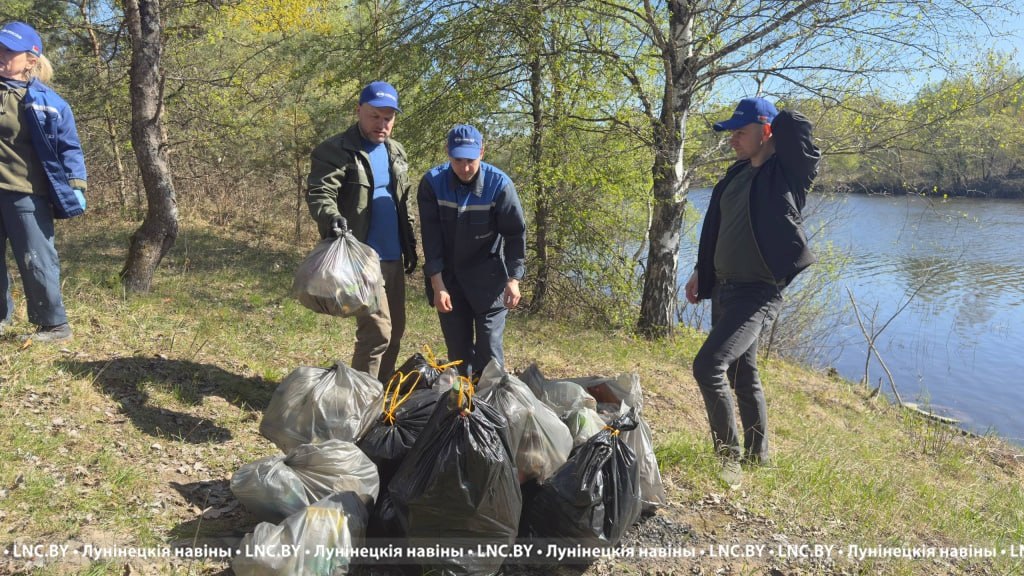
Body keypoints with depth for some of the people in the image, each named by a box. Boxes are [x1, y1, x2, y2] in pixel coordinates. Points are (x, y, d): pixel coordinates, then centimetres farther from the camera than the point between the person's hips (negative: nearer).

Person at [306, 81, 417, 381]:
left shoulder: (396, 152, 16)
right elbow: (318, 193, -18)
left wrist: (411, 244, 20)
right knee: (377, 330, -10)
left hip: (394, 257, 8)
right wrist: (332, 218, -39)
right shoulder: (335, 150, -8)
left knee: (395, 329, 13)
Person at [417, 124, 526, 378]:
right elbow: (431, 237, -11)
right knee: (457, 347, 9)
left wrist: (513, 279, -14)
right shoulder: (432, 183, -11)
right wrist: (437, 285, -14)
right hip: (448, 277, 2)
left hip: (488, 278, -2)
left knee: (489, 345, -2)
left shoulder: (499, 184, -15)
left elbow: (516, 233, -8)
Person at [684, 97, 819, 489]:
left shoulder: (788, 173, -10)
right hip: (723, 289, 9)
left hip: (757, 293, -8)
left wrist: (778, 120, -2)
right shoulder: (736, 175, 12)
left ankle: (730, 457, -5)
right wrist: (700, 272, 19)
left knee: (708, 365, -21)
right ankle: (757, 455, 32)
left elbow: (795, 126, -24)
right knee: (742, 375, 16)